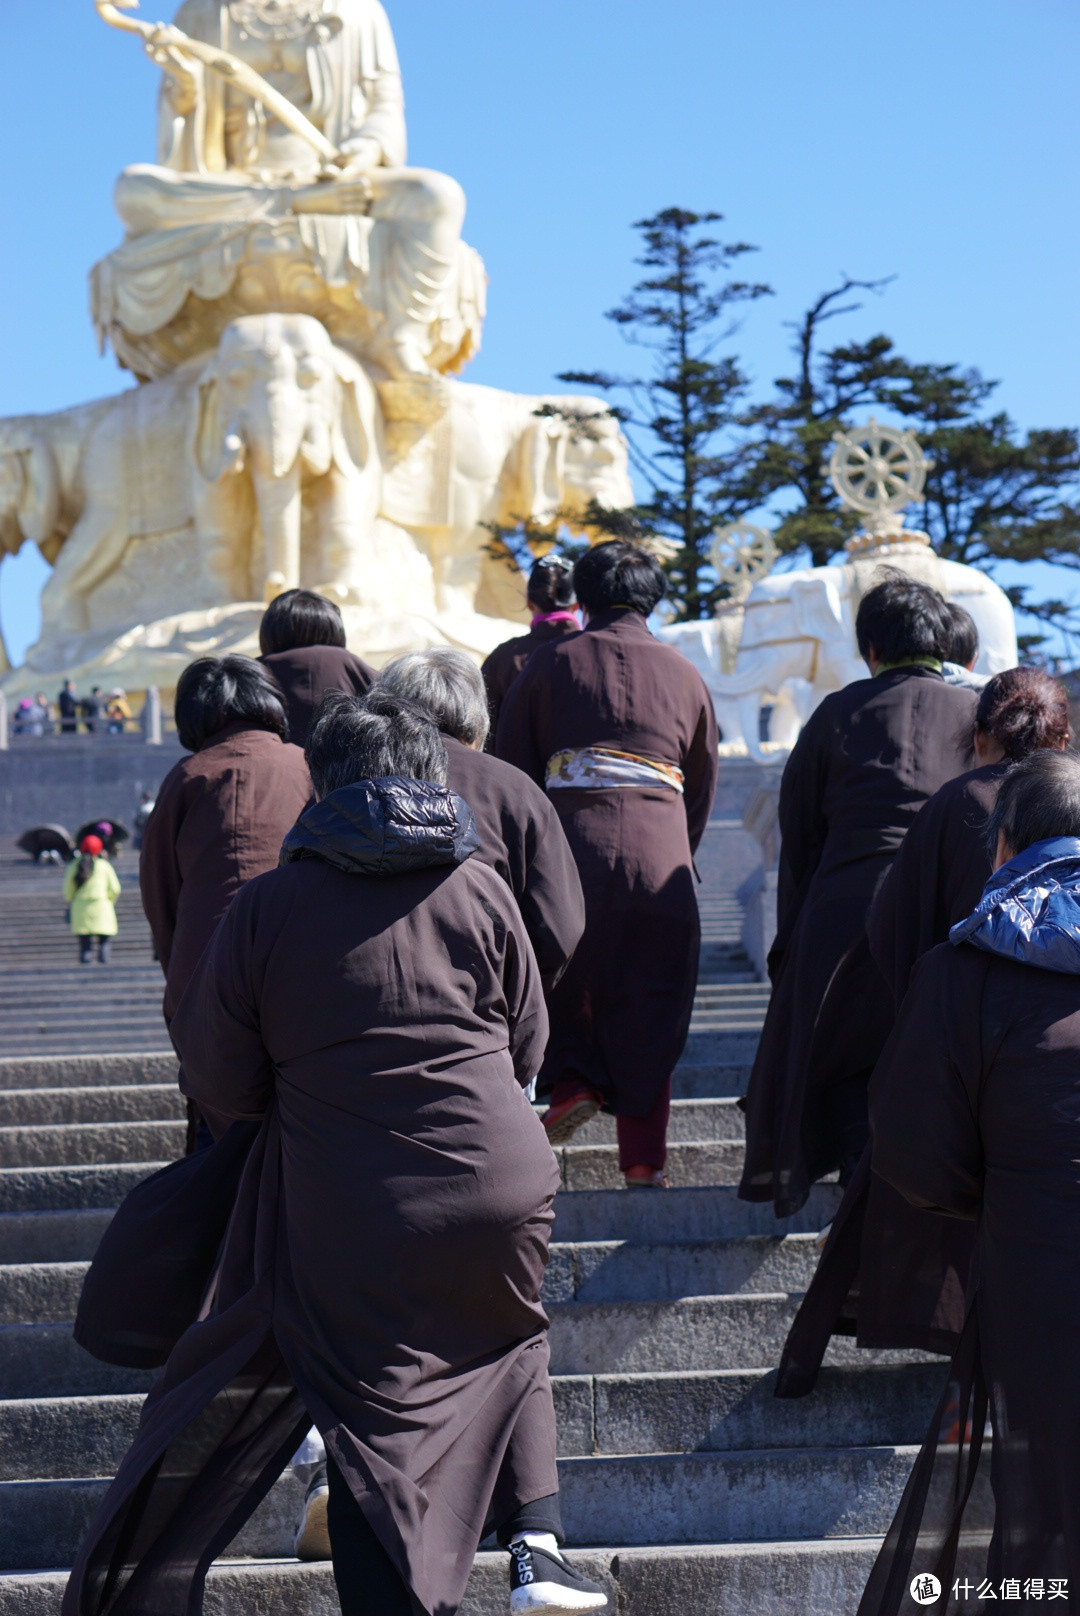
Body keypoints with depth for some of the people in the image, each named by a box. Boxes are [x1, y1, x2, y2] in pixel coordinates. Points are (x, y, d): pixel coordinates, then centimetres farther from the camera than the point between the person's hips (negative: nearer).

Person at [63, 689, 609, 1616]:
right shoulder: (481, 889, 1)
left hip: (353, 1222, -2)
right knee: (508, 1350, 25)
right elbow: (527, 1048, 10)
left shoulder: (268, 908, -4)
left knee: (376, 1413, 6)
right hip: (501, 1192, 2)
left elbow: (219, 1085, 0)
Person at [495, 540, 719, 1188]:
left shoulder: (549, 662, 8)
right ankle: (645, 1158, 8)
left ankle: (572, 1078, 1)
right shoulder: (683, 674, 14)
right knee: (649, 1005, 9)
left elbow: (513, 769, 9)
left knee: (562, 969, 22)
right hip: (659, 853, 1)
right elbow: (703, 788, 19)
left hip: (569, 840, -1)